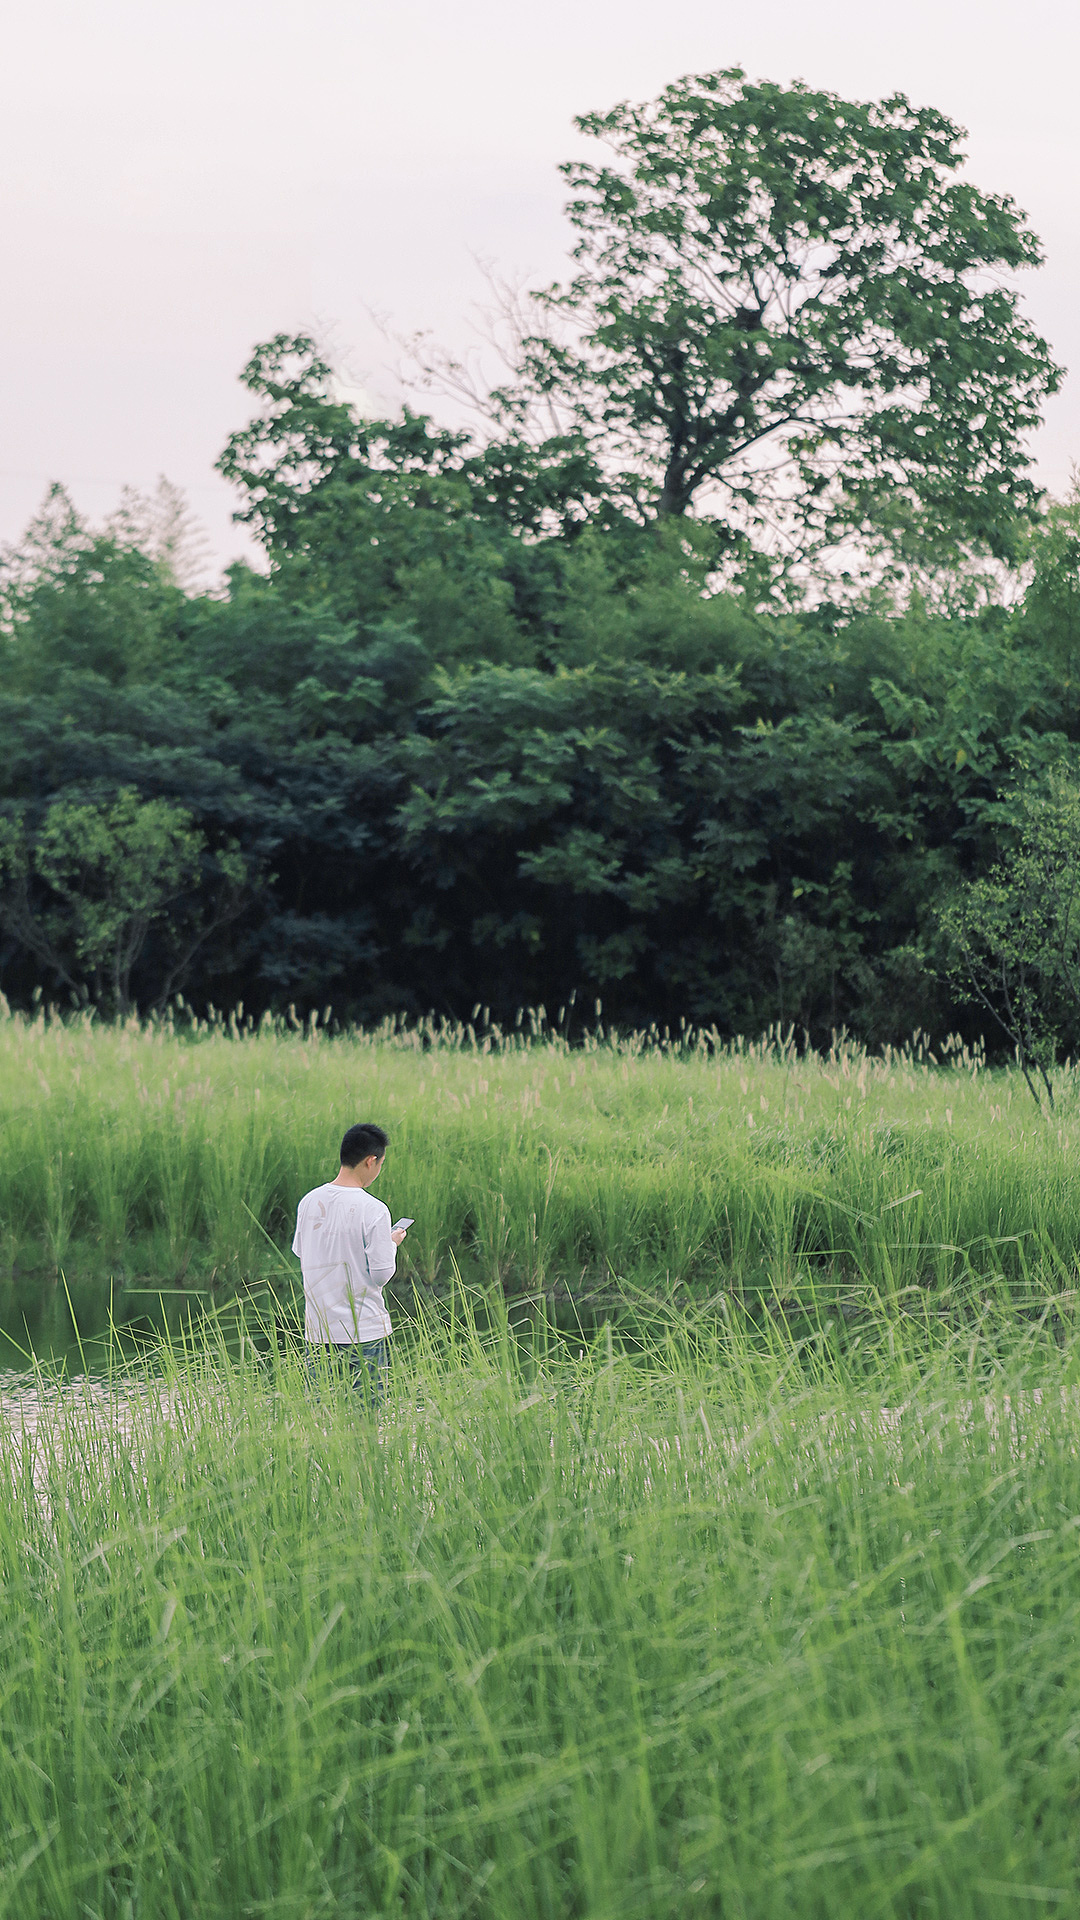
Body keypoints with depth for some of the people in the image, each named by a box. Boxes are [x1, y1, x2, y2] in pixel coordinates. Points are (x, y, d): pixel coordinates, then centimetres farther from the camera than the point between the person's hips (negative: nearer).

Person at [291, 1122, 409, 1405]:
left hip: (317, 1330, 5)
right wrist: (392, 1243, 7)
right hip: (364, 1331, -5)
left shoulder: (309, 1202, 1)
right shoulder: (374, 1210, -14)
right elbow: (381, 1275, -12)